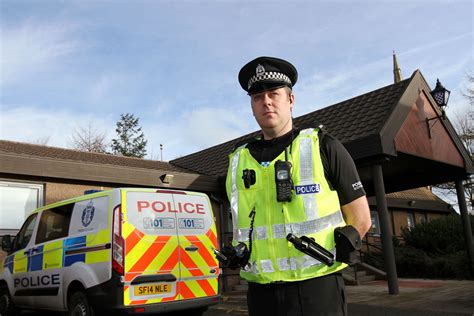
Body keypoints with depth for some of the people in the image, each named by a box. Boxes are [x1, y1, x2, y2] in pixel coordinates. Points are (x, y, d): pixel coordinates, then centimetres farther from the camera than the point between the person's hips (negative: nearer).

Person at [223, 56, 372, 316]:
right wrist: (236, 255, 6)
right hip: (260, 294, 4)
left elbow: (360, 218, 2)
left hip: (317, 289, -3)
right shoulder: (238, 161, 10)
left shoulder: (323, 146, 0)